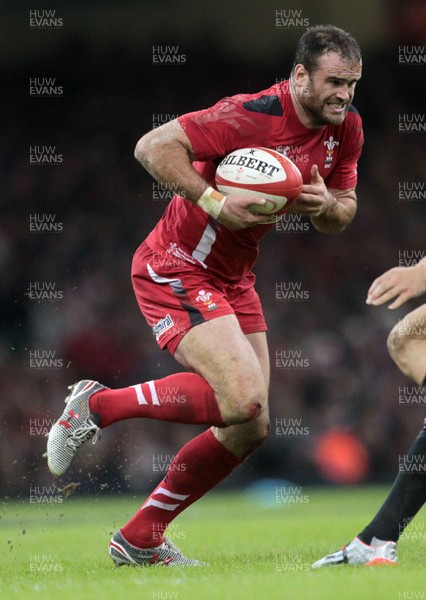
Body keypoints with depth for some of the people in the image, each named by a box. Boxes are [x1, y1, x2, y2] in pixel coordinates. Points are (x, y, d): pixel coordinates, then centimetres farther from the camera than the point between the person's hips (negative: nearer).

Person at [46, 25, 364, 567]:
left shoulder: (346, 128, 1)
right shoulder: (253, 115, -24)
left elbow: (342, 214, 11)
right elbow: (153, 147, -26)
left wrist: (327, 205, -13)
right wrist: (213, 201, -33)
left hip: (232, 280, 9)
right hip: (176, 270, -9)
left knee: (249, 430, 5)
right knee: (243, 398, -25)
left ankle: (139, 539, 18)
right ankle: (98, 405, -5)